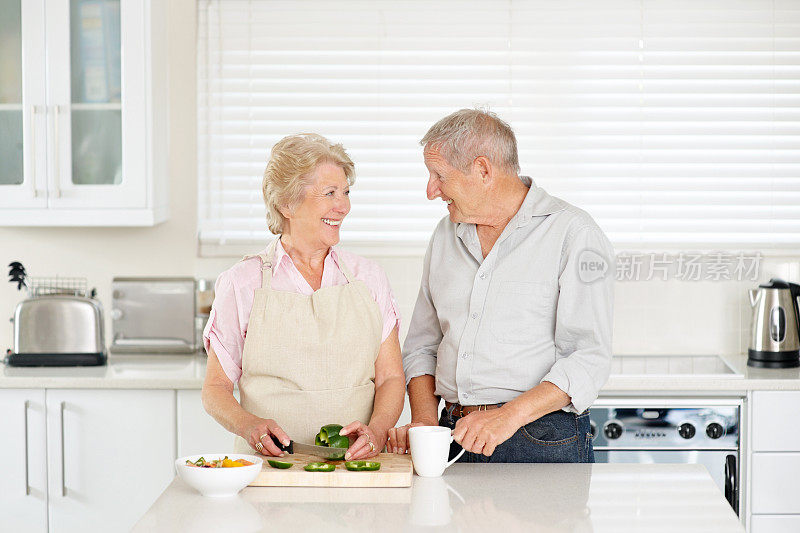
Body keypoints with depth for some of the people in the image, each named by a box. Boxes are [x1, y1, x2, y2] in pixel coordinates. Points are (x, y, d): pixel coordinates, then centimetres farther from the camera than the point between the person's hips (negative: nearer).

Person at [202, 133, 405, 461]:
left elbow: (390, 378, 10)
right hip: (269, 465, -1)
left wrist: (376, 430, -11)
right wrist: (249, 425, -14)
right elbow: (215, 388, 7)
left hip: (356, 462, 2)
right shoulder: (241, 283, 5)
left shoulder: (368, 278, 12)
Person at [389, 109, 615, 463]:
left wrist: (510, 415, -21)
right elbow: (422, 345, 21)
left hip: (542, 441, -5)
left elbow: (590, 358, -11)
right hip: (454, 434, 5)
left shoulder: (573, 234, -3)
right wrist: (424, 420, 3)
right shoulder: (445, 236, 17)